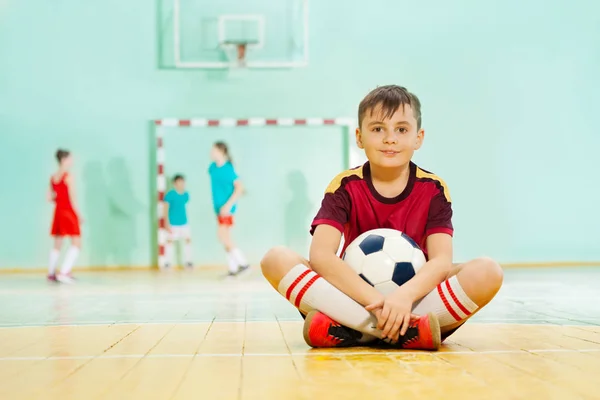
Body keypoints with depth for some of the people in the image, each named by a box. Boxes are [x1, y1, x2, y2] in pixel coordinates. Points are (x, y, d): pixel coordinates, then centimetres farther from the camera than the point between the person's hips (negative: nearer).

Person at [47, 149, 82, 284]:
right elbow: (72, 198, -15)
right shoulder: (68, 177, -14)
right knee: (76, 244, -6)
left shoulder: (53, 178, 7)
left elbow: (50, 198, 6)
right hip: (69, 212, -8)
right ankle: (64, 273, -16)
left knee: (57, 245, 16)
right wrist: (79, 215, -9)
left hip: (58, 212, 8)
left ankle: (51, 273, 21)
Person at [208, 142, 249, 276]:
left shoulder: (228, 169, -14)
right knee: (225, 238, 8)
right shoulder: (213, 167, 8)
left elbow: (239, 188, -17)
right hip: (218, 207, 8)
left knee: (222, 235, -16)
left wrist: (228, 205, -23)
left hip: (226, 208, -8)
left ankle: (243, 263, -9)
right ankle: (233, 268, 13)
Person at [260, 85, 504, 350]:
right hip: (355, 301, 0)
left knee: (488, 271, -24)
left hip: (414, 302, 1)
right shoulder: (345, 186, -5)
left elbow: (441, 260, -15)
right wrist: (377, 301, -33)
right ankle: (407, 330, -33)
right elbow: (320, 255, -19)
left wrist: (405, 295, -36)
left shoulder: (433, 189, -2)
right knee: (276, 259, -23)